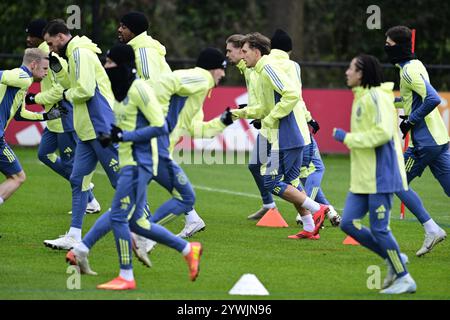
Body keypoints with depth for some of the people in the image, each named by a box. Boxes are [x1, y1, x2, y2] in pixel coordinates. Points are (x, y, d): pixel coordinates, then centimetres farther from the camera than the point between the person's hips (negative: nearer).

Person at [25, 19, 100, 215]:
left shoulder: (50, 57, -20)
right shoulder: (45, 55, 11)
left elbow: (58, 90, -24)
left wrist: (34, 99, -14)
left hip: (64, 116, -10)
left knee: (69, 161, -1)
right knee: (44, 154, 13)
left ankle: (90, 203, 10)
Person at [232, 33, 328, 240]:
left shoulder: (268, 68, -13)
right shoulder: (264, 70, 18)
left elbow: (292, 94, -24)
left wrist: (271, 119, -19)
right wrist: (242, 113, 18)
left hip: (285, 136, -10)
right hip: (296, 136, 10)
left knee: (271, 182, -5)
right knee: (288, 183, 15)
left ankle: (317, 209, -7)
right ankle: (310, 229, 14)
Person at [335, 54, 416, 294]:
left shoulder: (376, 97, -14)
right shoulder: (361, 98, 16)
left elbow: (383, 132, -24)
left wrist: (347, 138, -17)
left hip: (380, 175, -10)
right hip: (362, 178, 10)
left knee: (379, 229, -7)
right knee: (348, 223, 5)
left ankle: (404, 279, 5)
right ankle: (393, 259, 16)